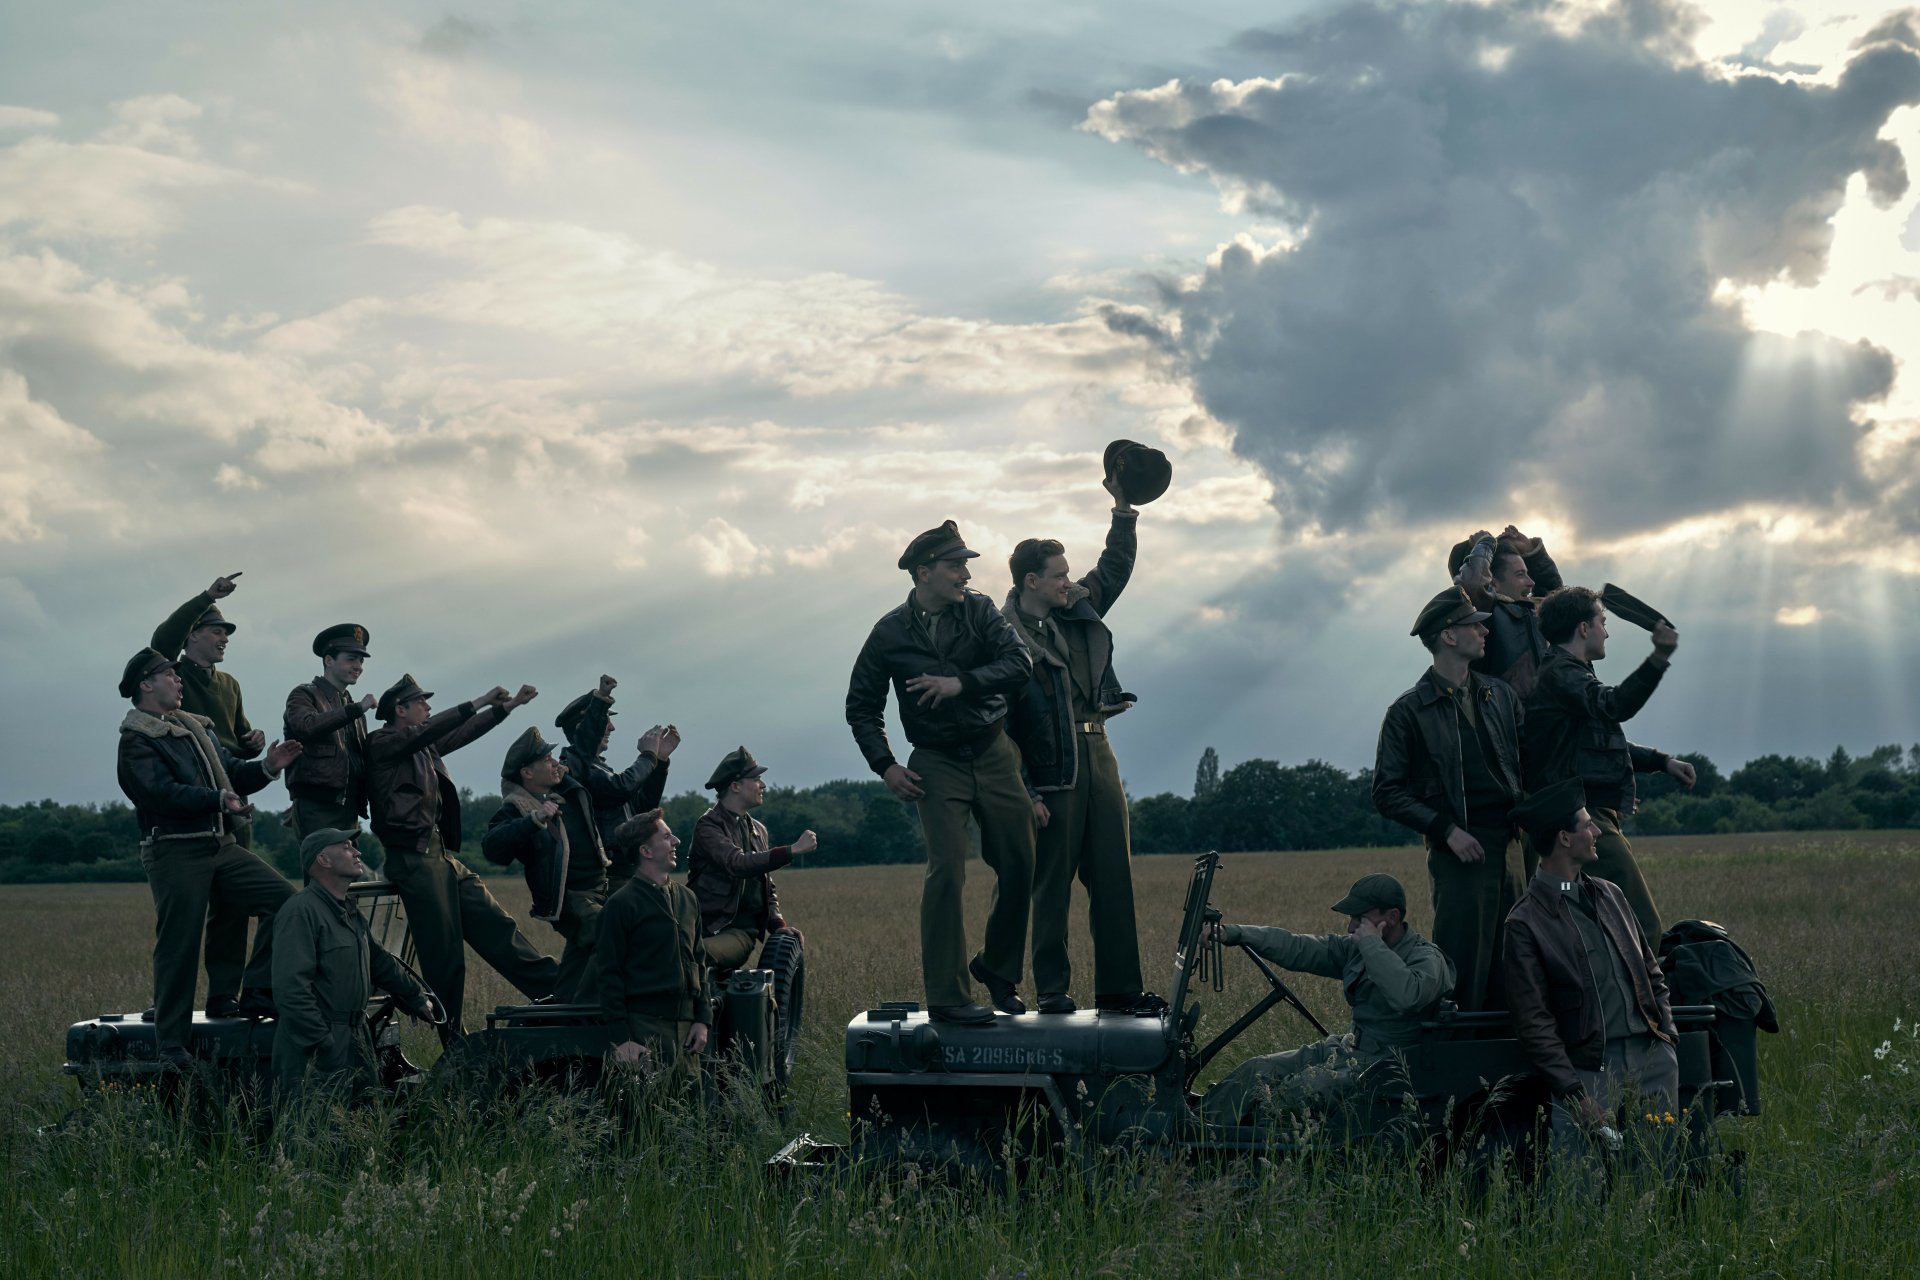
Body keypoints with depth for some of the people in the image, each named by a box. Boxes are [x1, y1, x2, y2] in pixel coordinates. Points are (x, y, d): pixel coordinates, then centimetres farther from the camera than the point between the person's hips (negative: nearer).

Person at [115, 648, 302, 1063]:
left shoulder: (197, 728, 21)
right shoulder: (136, 740, -6)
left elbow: (231, 774, 17)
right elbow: (163, 793, -20)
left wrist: (266, 767, -2)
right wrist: (218, 799, -31)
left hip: (221, 846, 8)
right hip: (175, 853, -8)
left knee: (285, 899, -4)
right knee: (179, 947, -5)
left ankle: (256, 994, 4)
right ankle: (170, 1046, 4)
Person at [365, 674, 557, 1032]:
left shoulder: (423, 746, 19)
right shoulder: (381, 743, -5)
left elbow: (462, 733, 27)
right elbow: (429, 730, -19)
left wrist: (508, 706, 22)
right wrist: (477, 703, -17)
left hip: (443, 855, 9)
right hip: (414, 858, -9)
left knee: (493, 924, 6)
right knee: (442, 949, -7)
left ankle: (553, 988, 6)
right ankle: (453, 1040, -2)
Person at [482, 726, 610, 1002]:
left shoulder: (568, 787, 10)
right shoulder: (517, 808, -13)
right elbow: (492, 847, -30)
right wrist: (534, 820, -38)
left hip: (597, 890, 8)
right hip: (568, 899, -8)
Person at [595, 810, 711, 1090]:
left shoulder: (686, 899, 14)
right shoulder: (622, 904, -5)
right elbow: (609, 974, -6)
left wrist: (702, 1019, 9)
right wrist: (622, 1038, -12)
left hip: (685, 1024, 6)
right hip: (645, 1026, -6)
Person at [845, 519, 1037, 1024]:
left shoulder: (979, 611, 0)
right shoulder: (890, 633, -2)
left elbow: (1019, 664, -12)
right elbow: (861, 707, 6)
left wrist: (962, 683, -24)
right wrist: (885, 765, -5)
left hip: (995, 754, 3)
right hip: (937, 764, -3)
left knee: (1020, 865, 4)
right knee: (946, 869, -16)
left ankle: (997, 966, 27)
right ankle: (946, 997, -12)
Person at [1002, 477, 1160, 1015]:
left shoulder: (1078, 609, 12)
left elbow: (1114, 568, 29)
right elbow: (998, 722, -11)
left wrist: (1124, 510, 18)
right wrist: (1025, 793, -15)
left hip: (1098, 754, 7)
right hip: (1051, 773, -7)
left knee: (1114, 879, 6)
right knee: (1053, 885, -1)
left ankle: (1119, 987, 10)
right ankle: (1051, 990, 8)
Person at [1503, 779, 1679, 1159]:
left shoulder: (1609, 894, 14)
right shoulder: (1525, 923, -6)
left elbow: (1651, 973, 23)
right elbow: (1533, 1023, -8)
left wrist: (1667, 1033, 7)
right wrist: (1576, 1095, -14)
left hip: (1652, 1056, 5)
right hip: (1589, 1068, -5)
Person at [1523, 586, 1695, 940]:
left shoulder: (1567, 672, 23)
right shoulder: (1560, 674, -11)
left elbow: (1607, 743, 33)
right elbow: (1614, 705, -31)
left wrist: (1661, 761, 24)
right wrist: (1658, 659, -42)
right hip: (1584, 819, -11)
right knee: (1642, 926, -16)